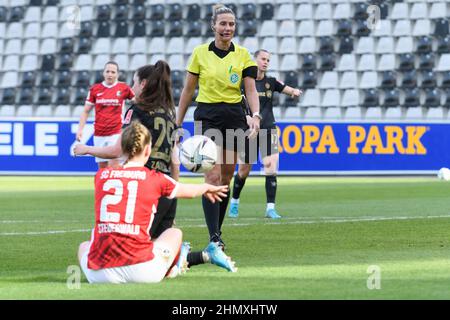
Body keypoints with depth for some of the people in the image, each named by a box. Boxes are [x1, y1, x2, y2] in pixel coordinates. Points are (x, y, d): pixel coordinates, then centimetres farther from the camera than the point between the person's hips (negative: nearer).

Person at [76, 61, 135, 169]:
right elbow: (86, 111, 10)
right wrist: (80, 129, 2)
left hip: (115, 133, -3)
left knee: (113, 165, -13)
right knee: (102, 167, 7)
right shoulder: (95, 89, 4)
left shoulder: (124, 88, -1)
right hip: (99, 134, 3)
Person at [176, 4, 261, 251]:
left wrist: (256, 115, -19)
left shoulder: (243, 55, 3)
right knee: (213, 177, -14)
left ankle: (217, 230, 20)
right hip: (207, 117, -2)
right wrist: (178, 123, 7)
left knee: (226, 179, 6)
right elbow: (188, 91, 7)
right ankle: (214, 237, -18)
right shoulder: (200, 53, 0)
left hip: (234, 117, 2)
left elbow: (251, 90, -1)